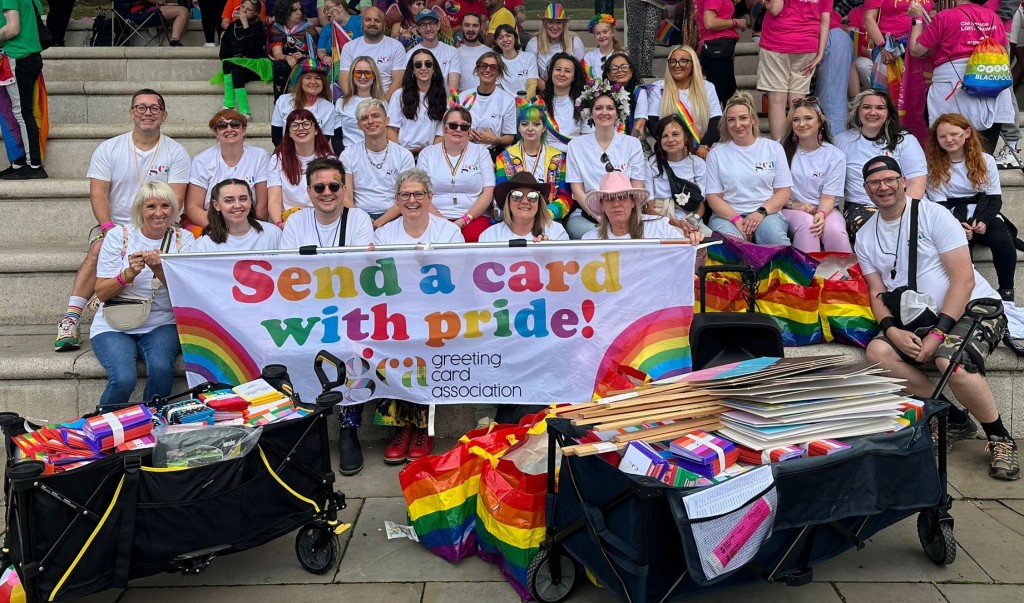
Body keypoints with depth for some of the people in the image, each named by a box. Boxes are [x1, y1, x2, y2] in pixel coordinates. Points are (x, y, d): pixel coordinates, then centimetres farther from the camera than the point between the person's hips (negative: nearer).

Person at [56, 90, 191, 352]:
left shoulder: (176, 153, 4)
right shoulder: (108, 149, 8)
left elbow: (174, 200, -6)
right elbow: (98, 194, -1)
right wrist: (109, 229, -18)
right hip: (115, 225, 1)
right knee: (99, 250, -31)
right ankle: (71, 317, -33)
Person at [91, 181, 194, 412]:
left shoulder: (183, 238, 3)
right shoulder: (118, 235, 0)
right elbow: (101, 293, -2)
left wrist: (159, 270, -24)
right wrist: (128, 274, -21)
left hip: (161, 325, 1)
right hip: (114, 326, -1)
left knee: (161, 368, -30)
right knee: (124, 379, -27)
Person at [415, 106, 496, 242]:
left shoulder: (480, 151, 12)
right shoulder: (427, 153, 13)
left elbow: (488, 192, 3)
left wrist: (464, 220, -10)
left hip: (474, 217, 0)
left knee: (473, 237, -33)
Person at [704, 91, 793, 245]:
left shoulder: (773, 148, 14)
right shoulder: (716, 153, 11)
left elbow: (784, 190, 8)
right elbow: (713, 196, 4)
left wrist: (761, 212, -11)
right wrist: (736, 219, -13)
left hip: (767, 213, 1)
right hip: (727, 215, -1)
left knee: (774, 236, -34)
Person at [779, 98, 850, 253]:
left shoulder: (835, 156, 4)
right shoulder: (783, 149, 5)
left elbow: (828, 197, -3)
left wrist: (821, 214, -25)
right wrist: (793, 204, -16)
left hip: (824, 210, 1)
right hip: (791, 210, 0)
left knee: (835, 230, -32)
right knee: (806, 223, -35)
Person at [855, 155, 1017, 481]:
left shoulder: (933, 215, -9)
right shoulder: (866, 237, 8)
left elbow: (963, 280, -14)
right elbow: (877, 294, 7)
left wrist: (938, 333, -22)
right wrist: (893, 330, -15)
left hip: (974, 307, -5)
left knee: (951, 361, -35)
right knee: (877, 351, -22)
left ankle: (999, 438, -7)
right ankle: (954, 419, -5)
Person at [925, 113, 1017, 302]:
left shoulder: (985, 160, 5)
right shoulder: (934, 166, 3)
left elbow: (995, 198, 3)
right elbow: (939, 205, -1)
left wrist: (984, 221, -17)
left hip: (985, 214, 1)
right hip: (954, 219, -1)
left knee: (1002, 241, -31)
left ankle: (1006, 289, -12)